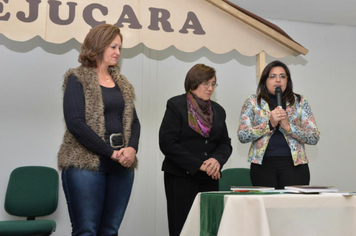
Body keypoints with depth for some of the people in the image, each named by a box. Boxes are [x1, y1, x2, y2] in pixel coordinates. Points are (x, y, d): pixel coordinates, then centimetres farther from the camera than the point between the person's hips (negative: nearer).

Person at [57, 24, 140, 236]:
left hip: (121, 165, 6)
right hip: (86, 163, -5)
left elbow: (133, 121, 14)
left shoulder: (122, 83, 17)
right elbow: (75, 123, -12)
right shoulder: (77, 79, -2)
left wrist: (132, 148, -8)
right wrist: (111, 153, -14)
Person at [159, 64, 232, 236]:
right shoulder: (176, 105, -2)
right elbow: (167, 143, -11)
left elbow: (225, 143, 13)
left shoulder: (218, 110, 14)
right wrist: (198, 165, -15)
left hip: (209, 179, 5)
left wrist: (217, 159, -10)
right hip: (181, 177, -5)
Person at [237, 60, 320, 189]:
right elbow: (242, 136, -2)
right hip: (263, 163, 0)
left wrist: (288, 126, -12)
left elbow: (314, 138, 3)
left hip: (294, 164, 1)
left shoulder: (300, 102, 9)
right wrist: (270, 124, -13)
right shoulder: (252, 102, 7)